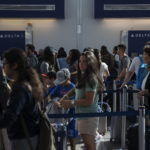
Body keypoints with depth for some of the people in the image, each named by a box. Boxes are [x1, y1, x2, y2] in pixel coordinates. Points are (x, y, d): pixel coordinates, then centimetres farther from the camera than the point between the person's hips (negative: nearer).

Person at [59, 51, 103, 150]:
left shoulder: (91, 79, -18)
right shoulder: (83, 77, 11)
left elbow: (89, 101, -21)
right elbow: (76, 89, 26)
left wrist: (71, 103, -15)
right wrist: (66, 96, 8)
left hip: (89, 117, -9)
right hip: (81, 115, 9)